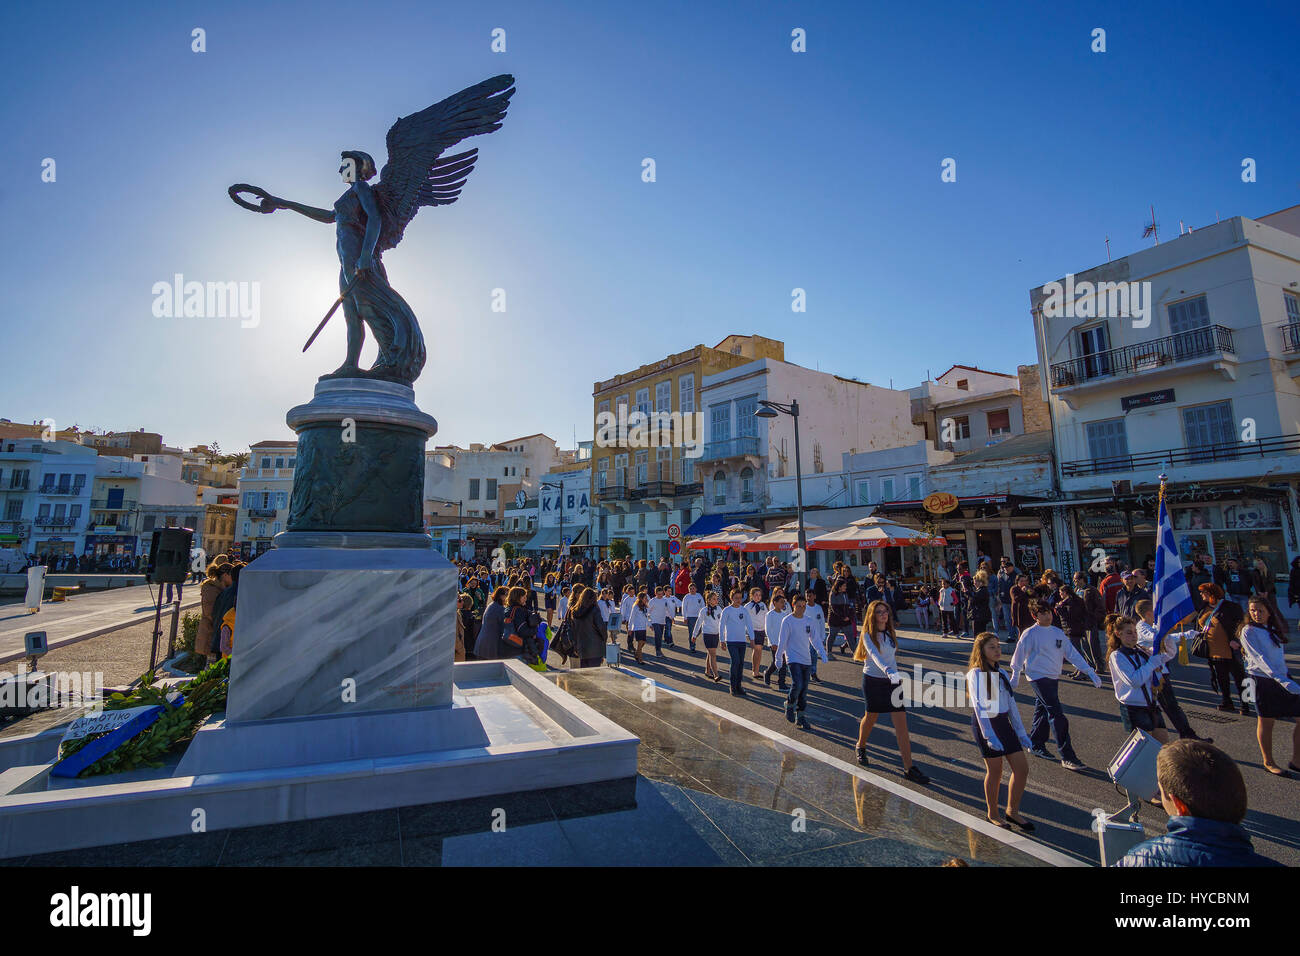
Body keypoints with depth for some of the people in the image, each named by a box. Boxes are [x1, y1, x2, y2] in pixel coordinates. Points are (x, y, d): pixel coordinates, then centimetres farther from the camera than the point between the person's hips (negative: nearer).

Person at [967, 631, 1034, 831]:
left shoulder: (1002, 674, 10)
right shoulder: (977, 674, -13)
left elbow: (1011, 704, 16)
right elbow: (979, 706, -20)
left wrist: (1021, 733, 14)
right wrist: (989, 735, -27)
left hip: (1004, 723, 7)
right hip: (984, 724, -7)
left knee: (1022, 768, 6)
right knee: (995, 771, 3)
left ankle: (1012, 811, 25)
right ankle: (993, 814, 23)